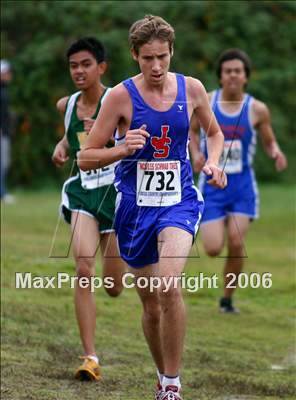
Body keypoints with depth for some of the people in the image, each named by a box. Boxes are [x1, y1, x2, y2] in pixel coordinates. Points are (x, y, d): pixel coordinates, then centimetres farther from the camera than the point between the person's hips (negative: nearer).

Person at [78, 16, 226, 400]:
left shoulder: (191, 89, -1)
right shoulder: (121, 95, -8)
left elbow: (215, 131, 19)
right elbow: (85, 158, -5)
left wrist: (214, 162, -1)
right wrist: (123, 149, -22)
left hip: (179, 201, 0)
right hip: (135, 206, 1)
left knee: (169, 288, -25)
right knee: (151, 305, 9)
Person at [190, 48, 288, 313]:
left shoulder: (257, 110, -4)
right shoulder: (205, 103, -3)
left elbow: (269, 141, 8)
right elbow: (191, 130, 13)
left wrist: (277, 153, -15)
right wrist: (195, 154, -7)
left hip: (242, 185, 0)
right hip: (212, 184, 0)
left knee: (236, 242, -13)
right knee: (213, 249, -7)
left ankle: (227, 298, 7)